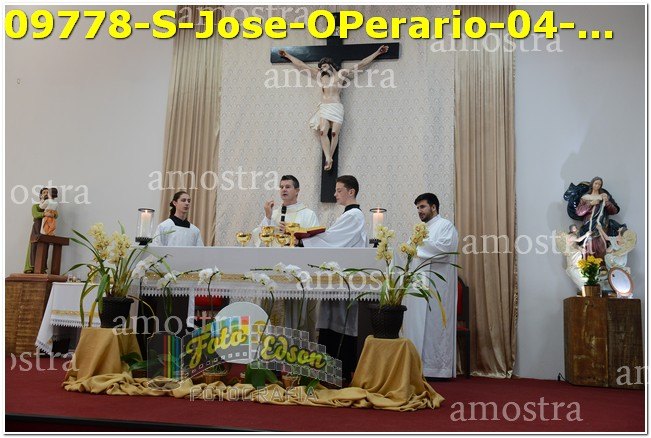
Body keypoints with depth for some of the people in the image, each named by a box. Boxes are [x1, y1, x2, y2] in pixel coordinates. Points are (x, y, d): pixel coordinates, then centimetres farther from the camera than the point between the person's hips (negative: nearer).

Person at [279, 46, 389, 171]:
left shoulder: (340, 74, 12)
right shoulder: (319, 75, 22)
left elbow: (360, 65, 12)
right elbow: (302, 65, 28)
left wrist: (377, 53, 11)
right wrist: (287, 55, 34)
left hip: (336, 108, -2)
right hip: (323, 108, 2)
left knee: (334, 133, -14)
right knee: (323, 132, -18)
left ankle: (329, 158, -10)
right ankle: (328, 159, -23)